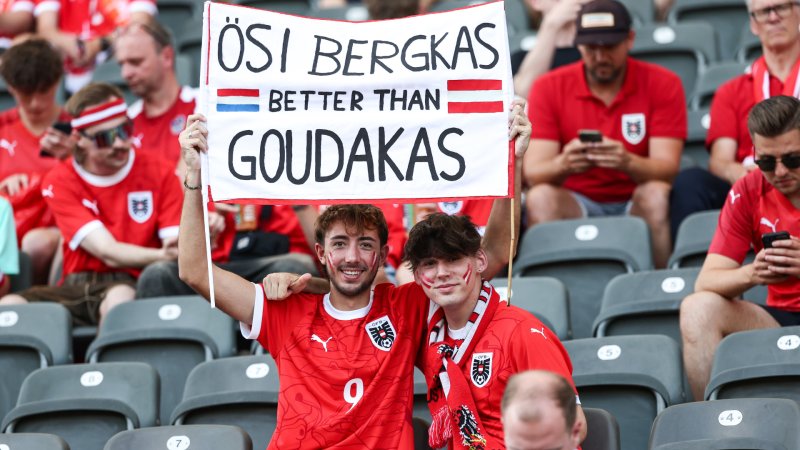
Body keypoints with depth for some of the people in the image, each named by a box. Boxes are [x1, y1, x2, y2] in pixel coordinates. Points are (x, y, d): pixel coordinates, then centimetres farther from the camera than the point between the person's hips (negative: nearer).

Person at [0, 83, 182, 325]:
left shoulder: (158, 173, 6)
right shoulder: (60, 181, 3)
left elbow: (176, 249, -1)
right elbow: (108, 252, -9)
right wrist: (160, 256, -28)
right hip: (75, 286, 1)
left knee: (120, 297, -40)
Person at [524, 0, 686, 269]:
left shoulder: (662, 85, -4)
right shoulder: (549, 88, -2)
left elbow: (667, 169, -14)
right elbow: (533, 173, -11)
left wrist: (627, 162, -37)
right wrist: (563, 164, -35)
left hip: (636, 206, 0)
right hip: (576, 204, 1)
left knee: (657, 194, -33)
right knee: (540, 197, -30)